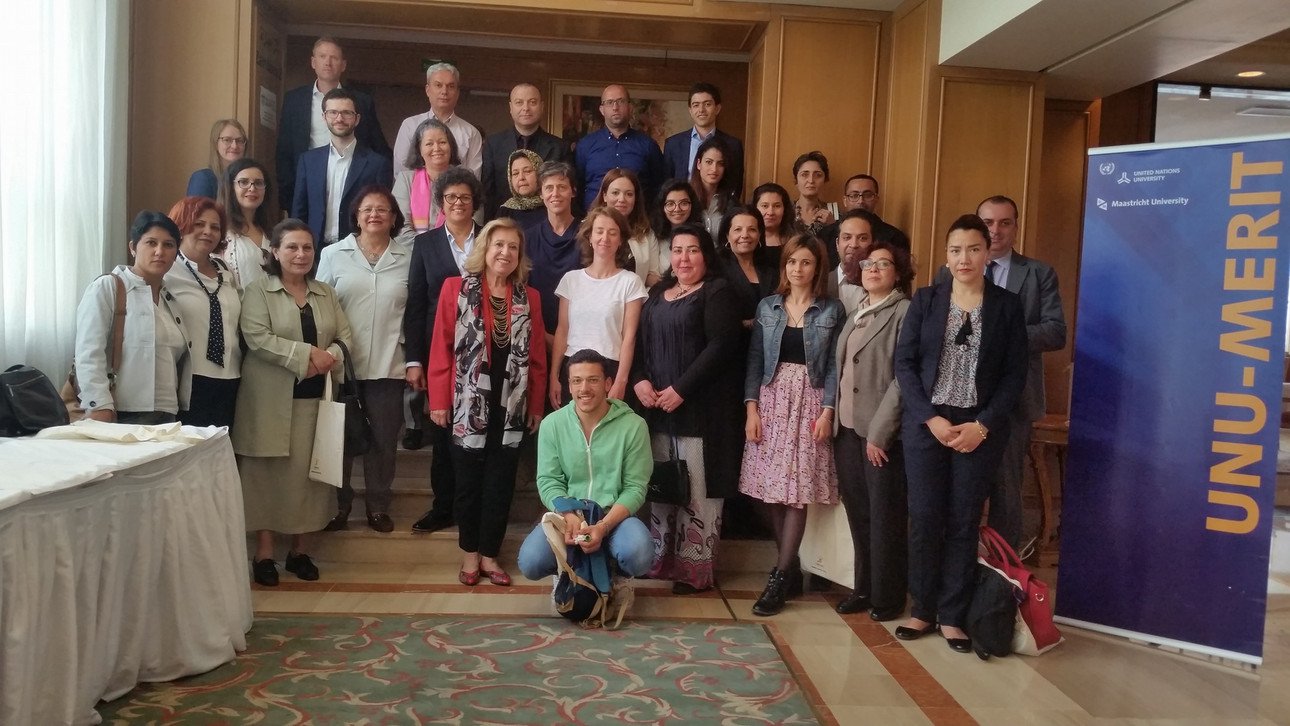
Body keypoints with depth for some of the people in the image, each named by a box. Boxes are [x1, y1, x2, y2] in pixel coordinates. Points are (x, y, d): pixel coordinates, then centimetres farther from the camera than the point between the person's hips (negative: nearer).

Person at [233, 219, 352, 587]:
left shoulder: (326, 293, 14)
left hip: (315, 398, 4)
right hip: (272, 400, -4)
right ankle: (264, 552, 12)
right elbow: (257, 338, -14)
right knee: (268, 472, 2)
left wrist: (330, 357, -13)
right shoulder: (258, 290, -1)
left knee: (308, 471, 7)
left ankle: (299, 550, 19)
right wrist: (307, 354, -19)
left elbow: (345, 336, 9)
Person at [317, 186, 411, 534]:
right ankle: (339, 504, 24)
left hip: (388, 367, 0)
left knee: (384, 440, 8)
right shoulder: (333, 254, 3)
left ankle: (378, 505, 23)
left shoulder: (407, 258, 3)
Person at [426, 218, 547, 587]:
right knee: (469, 482, 9)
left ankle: (489, 554, 23)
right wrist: (438, 400, -7)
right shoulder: (456, 288, -2)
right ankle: (470, 553, 25)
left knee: (500, 484, 9)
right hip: (469, 405, -2)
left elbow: (537, 357, 7)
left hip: (511, 408, 2)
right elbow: (441, 348, -4)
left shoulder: (529, 297, 6)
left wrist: (536, 405, 5)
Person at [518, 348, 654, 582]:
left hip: (615, 515, -1)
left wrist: (603, 526, -21)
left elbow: (635, 487, -6)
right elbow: (548, 481, 0)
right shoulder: (552, 424, -1)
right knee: (531, 562, -25)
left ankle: (615, 575, 7)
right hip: (566, 516, 2)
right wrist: (568, 515, -21)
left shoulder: (633, 426, -7)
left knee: (639, 557, -32)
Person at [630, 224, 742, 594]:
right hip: (657, 404, 6)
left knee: (697, 488, -2)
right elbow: (640, 341, 14)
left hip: (699, 406, -6)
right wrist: (639, 380, -5)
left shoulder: (717, 291, -2)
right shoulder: (657, 293, 18)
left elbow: (721, 346, -13)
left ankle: (696, 568, 8)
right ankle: (660, 558, 23)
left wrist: (681, 389, -17)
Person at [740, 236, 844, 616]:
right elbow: (755, 360, 7)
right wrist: (751, 407, -2)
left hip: (810, 402, -2)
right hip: (771, 400, 3)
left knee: (798, 491, -5)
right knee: (773, 489, 0)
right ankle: (789, 564, 12)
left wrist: (827, 411, -10)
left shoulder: (832, 310, 3)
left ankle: (779, 577, -3)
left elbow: (835, 365, -1)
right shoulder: (767, 306, 9)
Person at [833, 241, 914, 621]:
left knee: (885, 517, 3)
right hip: (847, 428, 7)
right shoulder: (855, 315, 16)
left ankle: (887, 598, 15)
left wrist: (879, 432, -17)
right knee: (858, 514, 13)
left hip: (882, 433, -7)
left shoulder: (905, 312, -7)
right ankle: (863, 589, 26)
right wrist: (835, 419, 5)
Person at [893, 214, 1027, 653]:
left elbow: (1015, 374, 0)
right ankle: (923, 610, 17)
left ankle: (952, 616, 15)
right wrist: (930, 418, -11)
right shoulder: (925, 301, 4)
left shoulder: (1007, 306, 3)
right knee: (924, 518, 3)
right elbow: (904, 364, 0)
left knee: (964, 522, 4)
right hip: (925, 424, 1)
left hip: (980, 428, 0)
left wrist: (982, 425, -11)